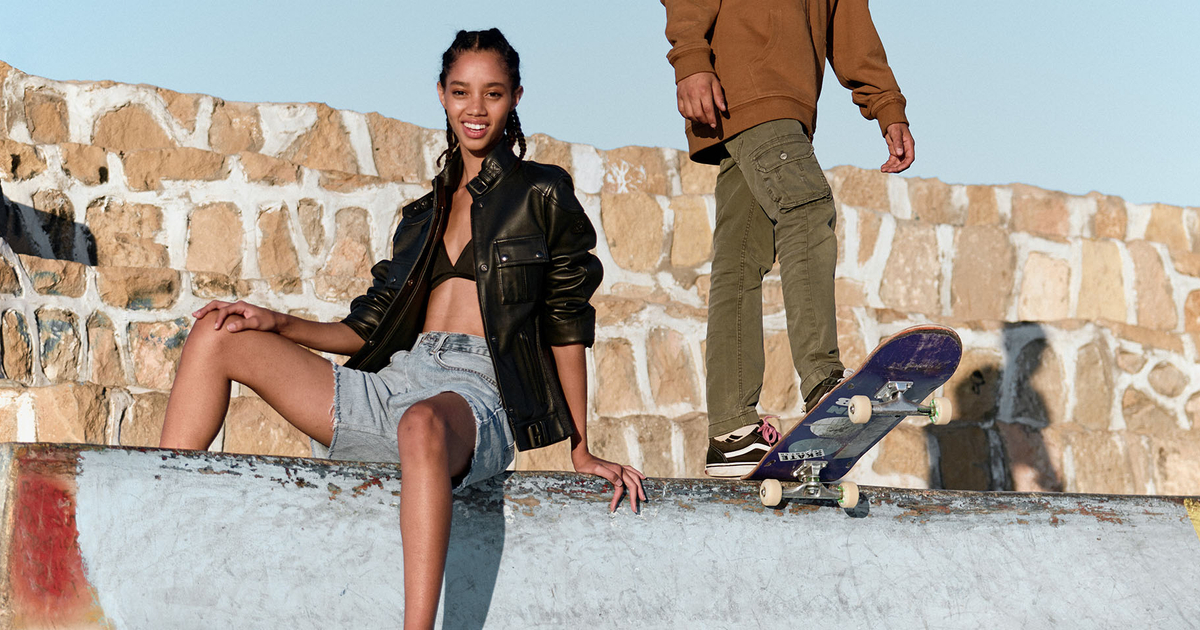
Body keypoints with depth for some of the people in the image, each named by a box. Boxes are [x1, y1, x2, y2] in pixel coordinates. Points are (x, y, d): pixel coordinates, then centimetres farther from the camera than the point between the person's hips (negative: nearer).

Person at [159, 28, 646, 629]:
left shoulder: (540, 195, 10)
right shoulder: (422, 216, 25)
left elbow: (567, 326, 8)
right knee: (217, 336, -6)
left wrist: (582, 451, 4)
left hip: (477, 396, -6)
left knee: (422, 424, -45)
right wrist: (279, 324, 5)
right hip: (394, 381, 6)